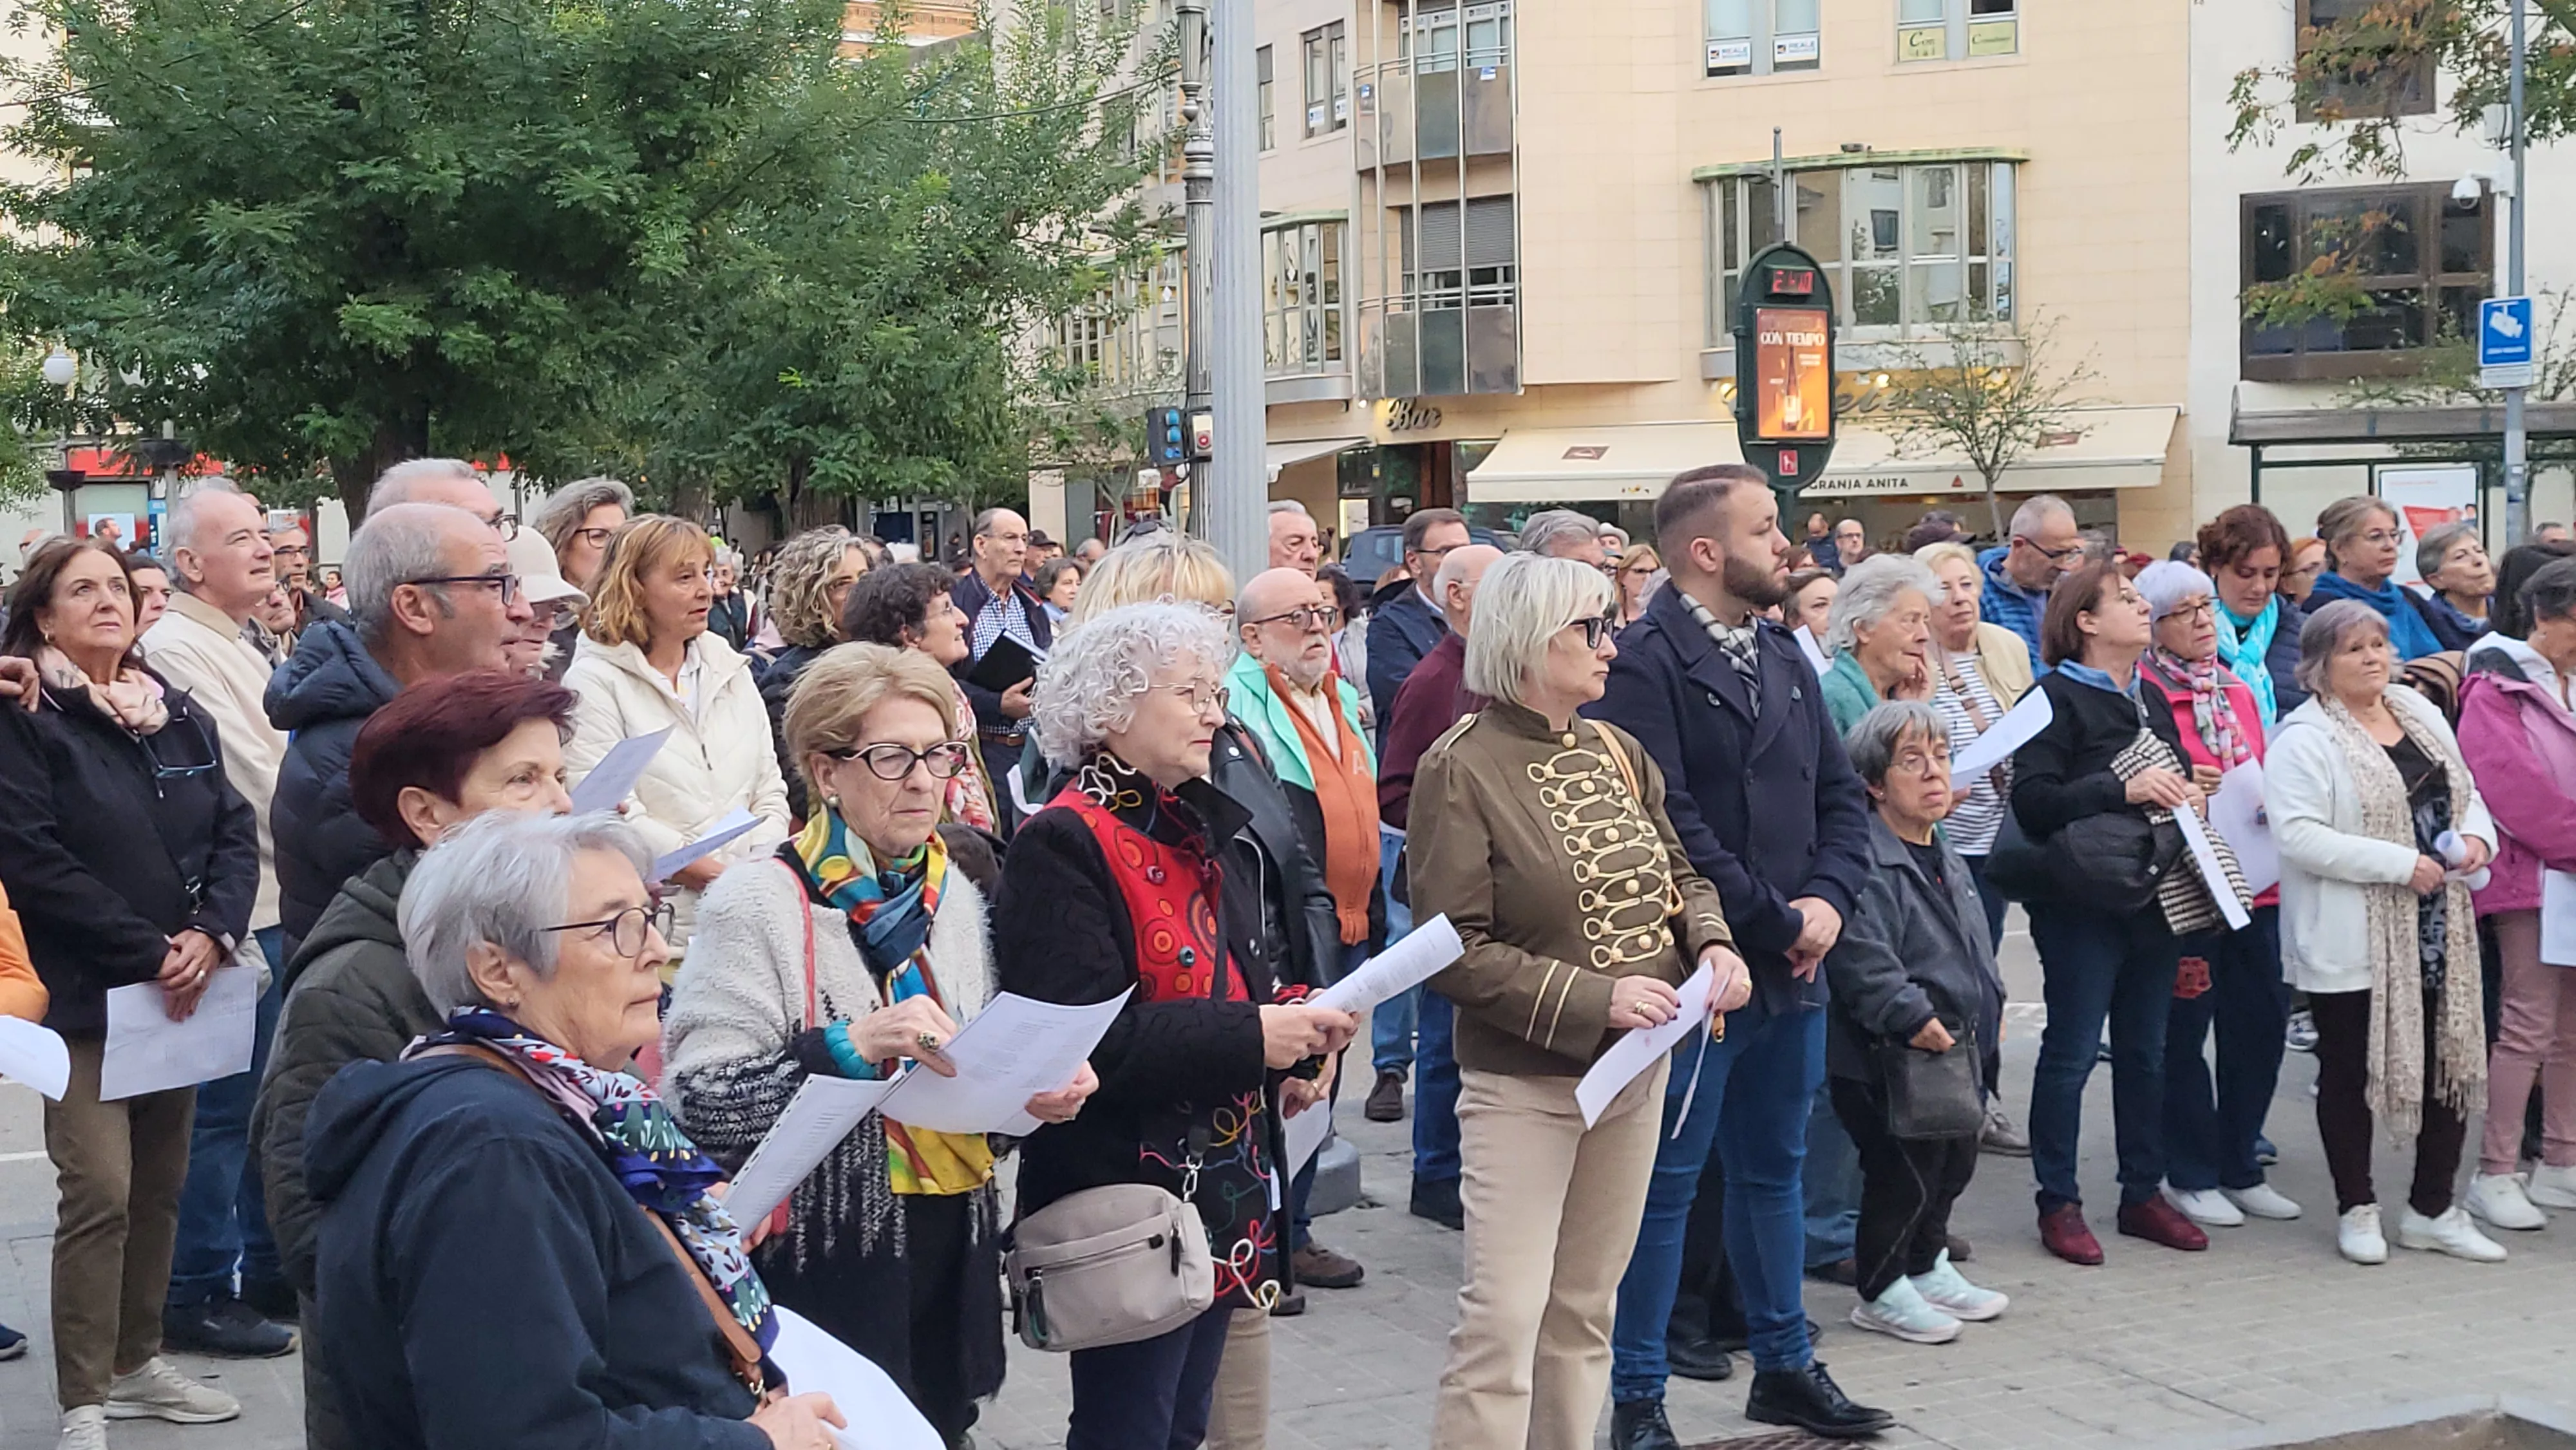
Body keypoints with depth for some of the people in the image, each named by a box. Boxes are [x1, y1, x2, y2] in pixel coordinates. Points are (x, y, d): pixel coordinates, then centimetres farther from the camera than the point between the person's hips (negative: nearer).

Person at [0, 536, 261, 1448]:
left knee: (160, 1190, 11)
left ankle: (135, 1363, 25)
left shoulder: (182, 716, 11)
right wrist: (149, 953, -17)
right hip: (85, 996, -6)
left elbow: (236, 833, 7)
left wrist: (211, 936, -11)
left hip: (184, 993, 6)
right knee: (100, 1195, -10)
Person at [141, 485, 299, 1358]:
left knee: (272, 1101, 15)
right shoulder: (176, 648, -13)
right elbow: (250, 777, -18)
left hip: (277, 905, 10)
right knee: (221, 1108, -3)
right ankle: (196, 1296, 6)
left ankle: (269, 1275, 26)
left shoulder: (242, 650, 17)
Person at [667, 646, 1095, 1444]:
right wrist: (852, 1045, -25)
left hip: (952, 1258, 6)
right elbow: (697, 1109, -16)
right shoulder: (757, 905, -11)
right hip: (823, 1265, -6)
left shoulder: (955, 895, 8)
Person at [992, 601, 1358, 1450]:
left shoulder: (1188, 829, 13)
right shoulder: (1064, 844, -15)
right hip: (1126, 1196, -9)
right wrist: (1250, 1038, -24)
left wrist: (1287, 1045, 3)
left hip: (1221, 1188, 9)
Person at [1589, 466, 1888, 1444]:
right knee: (1666, 1182, 1)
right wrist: (1775, 923, -15)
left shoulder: (1782, 655, 13)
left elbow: (1840, 793, 13)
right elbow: (1669, 821, -21)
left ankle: (1785, 1368, 32)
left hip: (1792, 967, 8)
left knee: (1774, 1170, 19)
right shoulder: (1647, 664, -14)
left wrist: (1828, 900, -5)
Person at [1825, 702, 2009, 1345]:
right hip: (1889, 1058, -10)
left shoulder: (1945, 858, 14)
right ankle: (1880, 1291, 15)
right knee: (1902, 1172, -3)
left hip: (1956, 1050, 10)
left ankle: (1928, 1268, 38)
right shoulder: (1867, 859, -19)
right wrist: (1913, 1016, -27)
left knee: (1955, 1161, 19)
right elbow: (1859, 953, -29)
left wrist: (1988, 1005, 16)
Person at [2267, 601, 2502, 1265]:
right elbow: (2298, 835, -22)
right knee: (2350, 1070, 5)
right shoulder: (2304, 738, -12)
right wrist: (2400, 864, -22)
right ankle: (2356, 1210, 21)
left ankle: (2432, 1210, 24)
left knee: (2451, 1062, 9)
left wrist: (2476, 836, -2)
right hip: (2350, 945, -7)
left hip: (2436, 933, 7)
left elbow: (2467, 792, 21)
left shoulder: (2421, 712, 11)